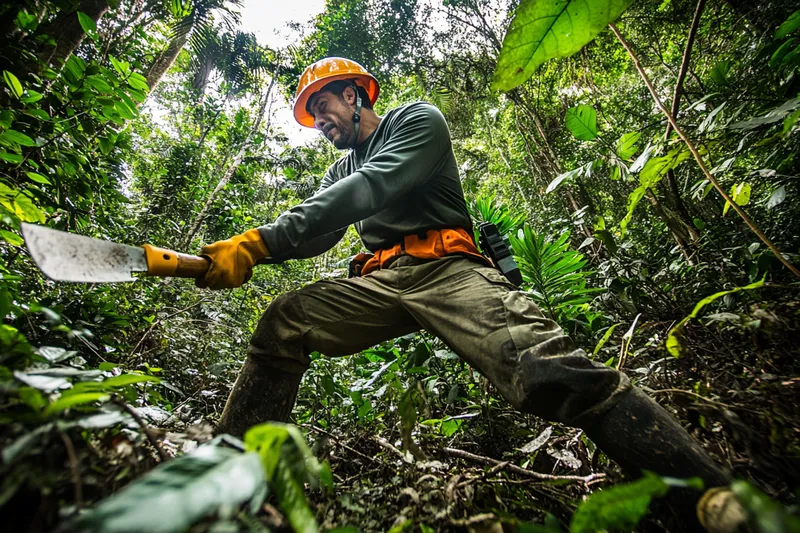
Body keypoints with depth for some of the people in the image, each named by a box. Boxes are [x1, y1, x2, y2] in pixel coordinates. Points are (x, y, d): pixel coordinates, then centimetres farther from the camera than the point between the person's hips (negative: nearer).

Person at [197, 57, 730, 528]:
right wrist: (246, 251, -7)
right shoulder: (341, 172, 29)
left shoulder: (418, 120, 7)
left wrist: (262, 240, -19)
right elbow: (316, 232, 14)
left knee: (547, 371, -28)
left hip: (446, 268, -6)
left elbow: (373, 188, -13)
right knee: (282, 323, -10)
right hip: (382, 281, 6)